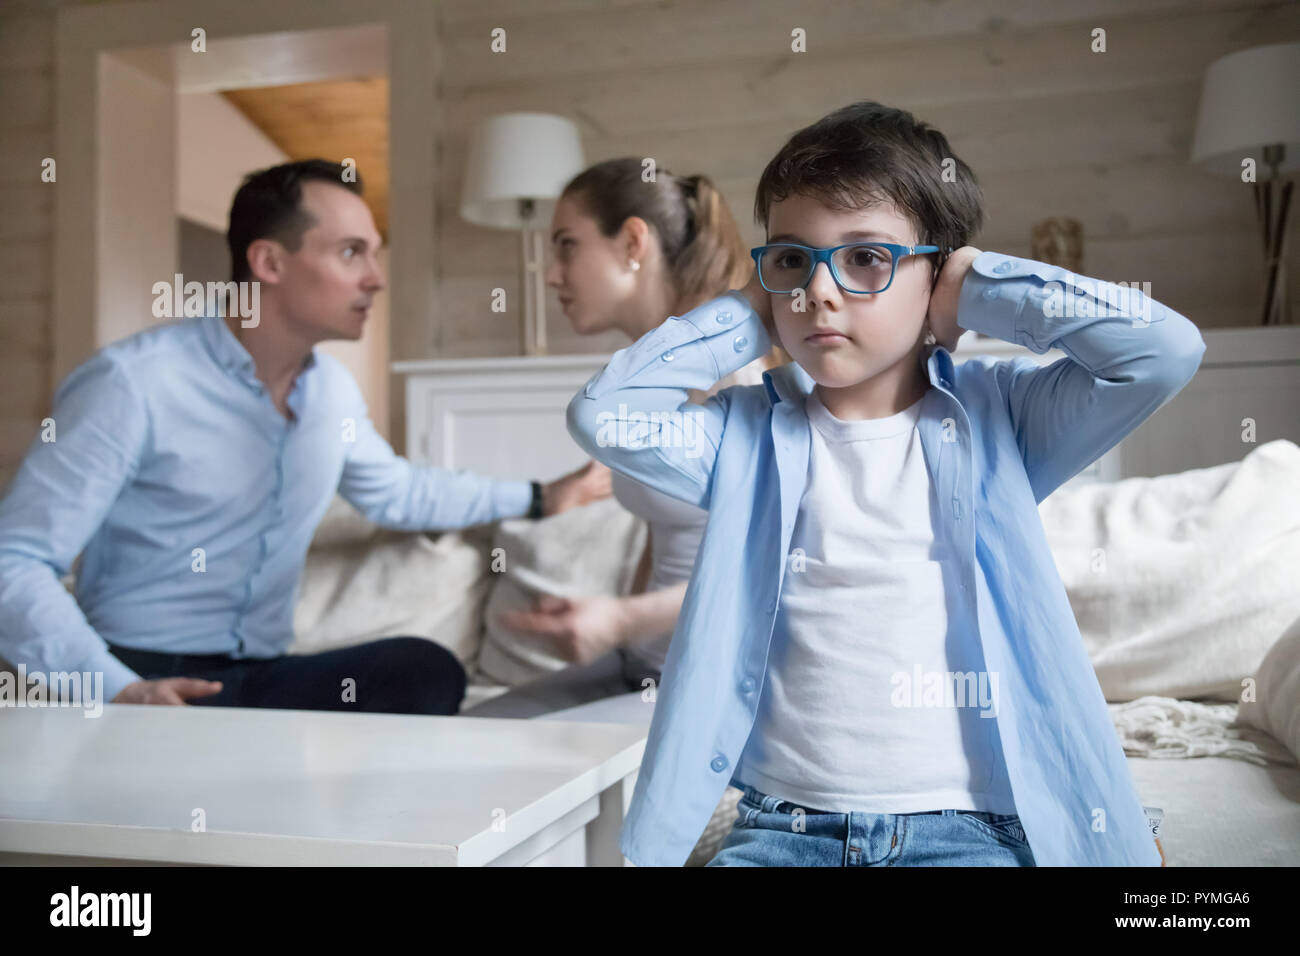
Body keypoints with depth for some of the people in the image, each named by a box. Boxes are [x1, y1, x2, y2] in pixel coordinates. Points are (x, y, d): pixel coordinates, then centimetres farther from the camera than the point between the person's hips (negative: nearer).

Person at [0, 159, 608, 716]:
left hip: (260, 679, 6)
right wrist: (114, 689, -31)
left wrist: (538, 499, 31)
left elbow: (395, 493, 29)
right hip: (141, 679, -5)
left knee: (425, 669, -23)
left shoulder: (332, 389, 9)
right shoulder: (132, 384, -13)